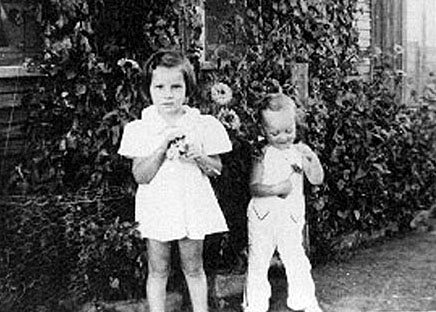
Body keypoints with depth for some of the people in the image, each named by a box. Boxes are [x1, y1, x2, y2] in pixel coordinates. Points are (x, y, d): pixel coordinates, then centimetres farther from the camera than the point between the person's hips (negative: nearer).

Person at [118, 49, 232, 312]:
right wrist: (163, 146, -22)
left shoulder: (203, 125, -4)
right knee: (158, 271, 11)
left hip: (192, 205, 1)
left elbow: (216, 169, 1)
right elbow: (141, 176, -10)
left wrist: (198, 157, -19)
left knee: (193, 268, 14)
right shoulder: (140, 129, -6)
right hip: (157, 208, 0)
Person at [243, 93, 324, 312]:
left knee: (296, 261, 9)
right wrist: (277, 189, -26)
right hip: (263, 216, -1)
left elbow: (317, 179, -4)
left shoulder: (299, 152, 0)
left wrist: (313, 159, -20)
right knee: (258, 261, 8)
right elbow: (254, 187, -11)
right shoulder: (262, 155, -7)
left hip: (292, 216, 1)